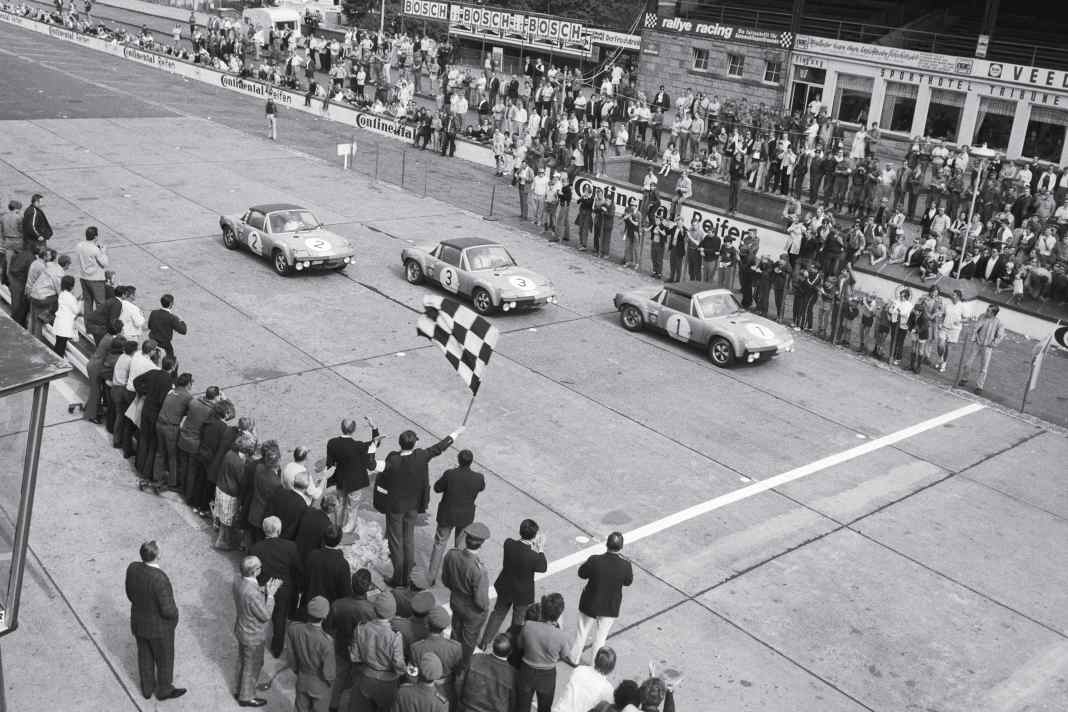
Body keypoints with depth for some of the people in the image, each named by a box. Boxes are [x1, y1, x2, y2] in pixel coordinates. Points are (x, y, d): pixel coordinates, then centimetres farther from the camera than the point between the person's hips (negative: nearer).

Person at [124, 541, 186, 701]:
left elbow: (130, 593, -1)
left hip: (139, 622, 6)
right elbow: (167, 610, -30)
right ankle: (164, 691, 42)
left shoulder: (133, 568, -19)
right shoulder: (159, 579, -39)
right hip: (159, 626, -6)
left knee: (145, 656, 28)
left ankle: (147, 688, 48)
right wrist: (174, 612, -7)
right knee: (164, 659, 20)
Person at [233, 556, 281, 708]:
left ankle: (241, 689, 49)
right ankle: (246, 697, 35)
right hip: (253, 637, -8)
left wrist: (264, 589, -6)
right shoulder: (252, 594, -39)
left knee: (243, 661, 28)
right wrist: (270, 594, -22)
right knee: (252, 666, 16)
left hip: (242, 631, 8)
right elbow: (266, 615, -27)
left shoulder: (239, 581, -14)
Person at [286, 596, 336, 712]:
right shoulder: (326, 641, -34)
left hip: (302, 680, 4)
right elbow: (328, 672, -22)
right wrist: (330, 682, 0)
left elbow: (290, 656, -5)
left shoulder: (294, 629, -22)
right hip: (320, 685, -4)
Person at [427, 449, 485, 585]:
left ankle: (431, 577, 24)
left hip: (447, 515, -1)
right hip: (465, 517, 1)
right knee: (461, 545, 23)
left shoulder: (449, 474, -26)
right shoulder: (478, 478, -21)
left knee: (439, 545, 18)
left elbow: (437, 488, -8)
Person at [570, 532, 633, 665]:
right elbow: (628, 582, -5)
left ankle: (574, 657, 45)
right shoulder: (625, 565, -26)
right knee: (601, 636, 23)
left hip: (590, 604, 0)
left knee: (582, 632, 25)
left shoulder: (595, 560, -28)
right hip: (610, 608, 0)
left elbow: (581, 573, -9)